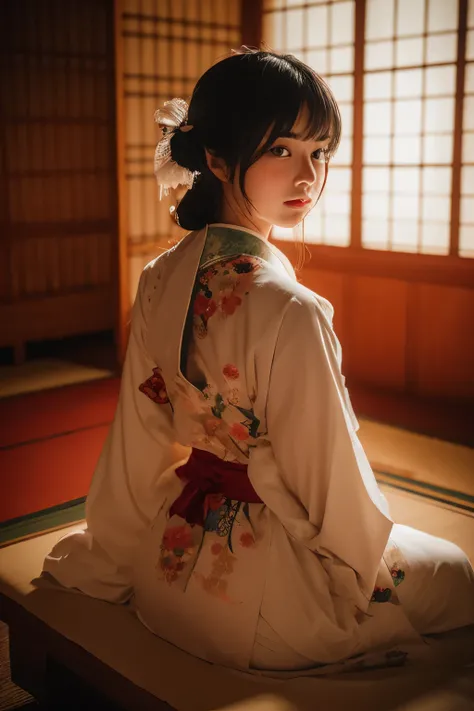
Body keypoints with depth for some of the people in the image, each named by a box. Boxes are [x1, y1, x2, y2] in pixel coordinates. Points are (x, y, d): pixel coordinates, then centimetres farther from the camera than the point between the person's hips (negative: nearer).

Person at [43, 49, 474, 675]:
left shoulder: (157, 282, -7)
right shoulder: (289, 311, -30)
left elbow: (138, 445, 1)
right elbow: (328, 481, -21)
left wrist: (113, 552, 15)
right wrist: (370, 547, 0)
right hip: (258, 605, -7)